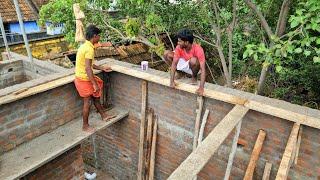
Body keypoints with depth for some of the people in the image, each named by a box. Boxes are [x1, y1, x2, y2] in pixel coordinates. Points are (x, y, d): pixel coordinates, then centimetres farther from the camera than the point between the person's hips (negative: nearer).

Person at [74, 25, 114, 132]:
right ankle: (85, 126, 20)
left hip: (83, 78, 10)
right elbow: (88, 68, -29)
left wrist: (102, 68, 20)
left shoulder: (86, 46, 8)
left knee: (96, 96, 20)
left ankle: (104, 116, 35)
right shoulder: (89, 49, -23)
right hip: (84, 80, -10)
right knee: (87, 103, 4)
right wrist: (95, 84, -27)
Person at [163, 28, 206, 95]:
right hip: (183, 64, 4)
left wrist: (201, 87, -49)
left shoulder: (198, 49, -34)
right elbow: (174, 63, -24)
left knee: (193, 60, -41)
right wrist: (172, 81, -32)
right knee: (166, 54, -17)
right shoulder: (179, 47, -23)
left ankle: (194, 76, -8)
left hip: (192, 66, -3)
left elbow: (203, 69, -39)